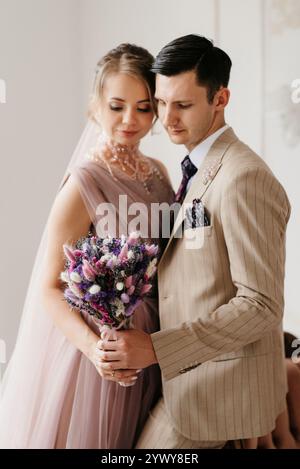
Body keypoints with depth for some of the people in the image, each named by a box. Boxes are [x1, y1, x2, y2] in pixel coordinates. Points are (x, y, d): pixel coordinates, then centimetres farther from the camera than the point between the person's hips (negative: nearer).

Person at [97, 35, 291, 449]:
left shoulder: (244, 177, -20)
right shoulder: (198, 170, 9)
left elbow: (261, 305, -22)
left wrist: (156, 348, -22)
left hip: (220, 389, -9)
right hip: (190, 375, 9)